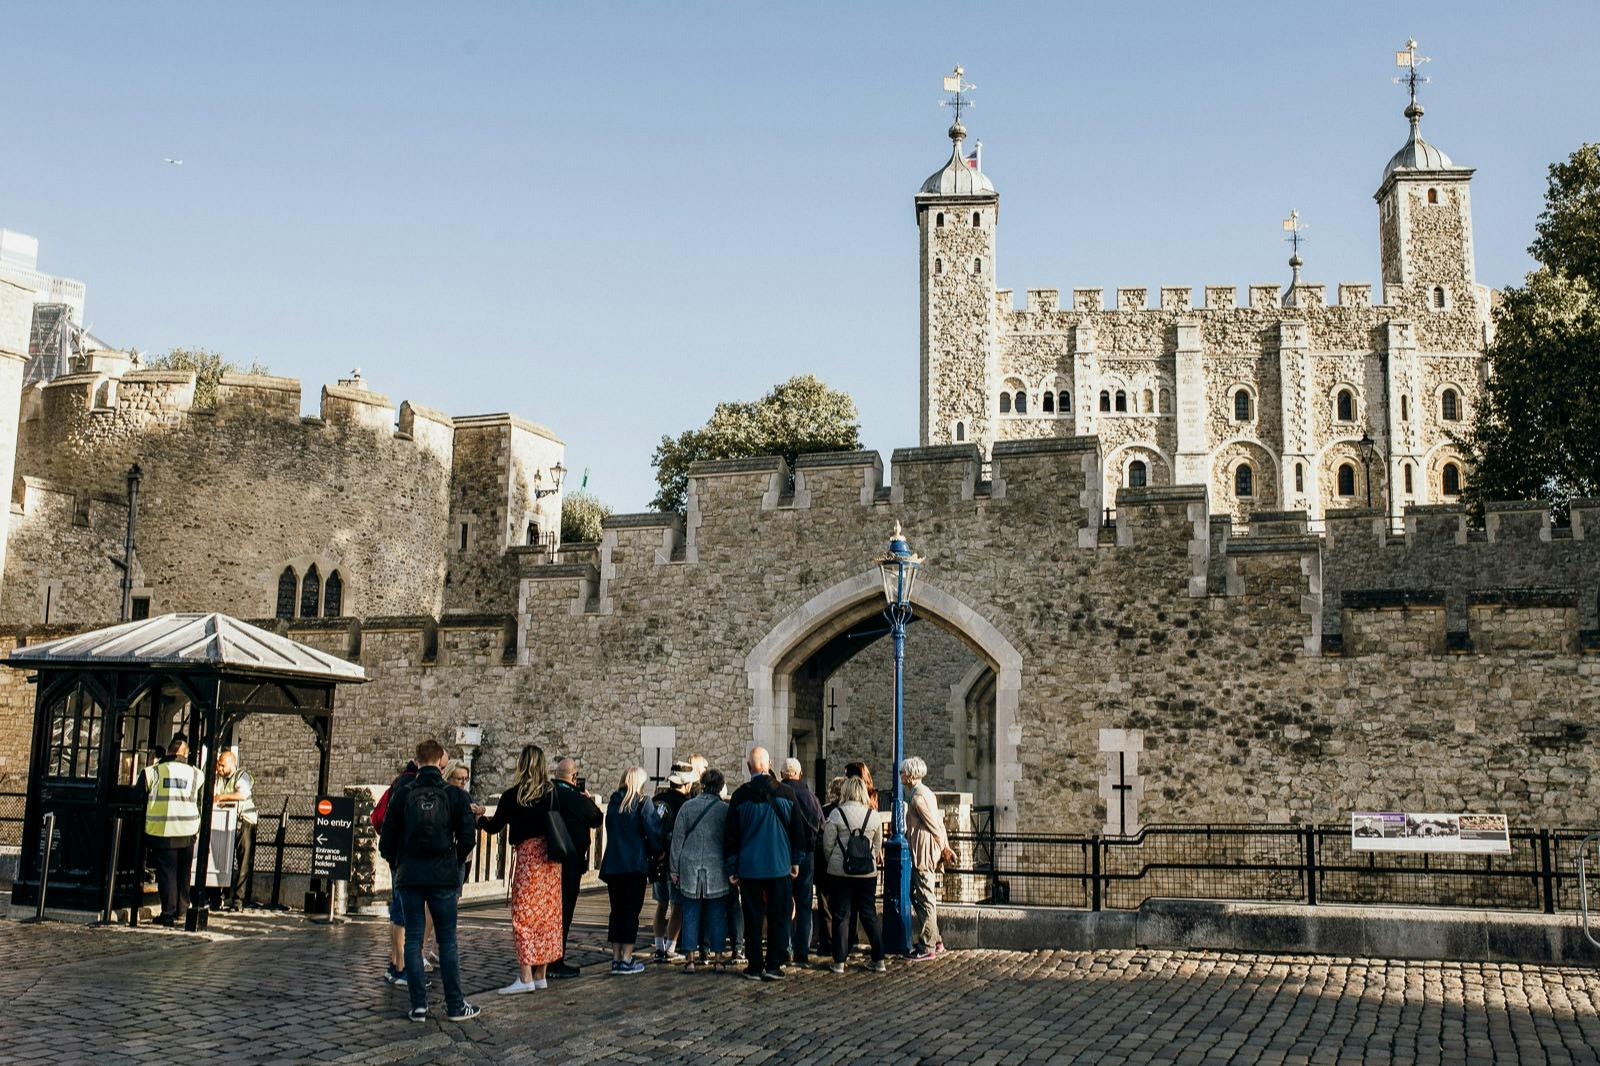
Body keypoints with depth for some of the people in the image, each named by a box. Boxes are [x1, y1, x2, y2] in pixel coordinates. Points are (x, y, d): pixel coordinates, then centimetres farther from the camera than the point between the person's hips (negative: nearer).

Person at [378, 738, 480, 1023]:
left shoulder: (402, 793, -1)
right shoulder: (455, 795, -3)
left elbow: (386, 839, 0)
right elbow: (468, 838, -3)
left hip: (409, 876, 1)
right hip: (443, 877, -1)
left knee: (413, 939, 7)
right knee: (447, 940, 6)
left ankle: (418, 1005, 7)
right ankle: (455, 1005, 8)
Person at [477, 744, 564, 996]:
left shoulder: (513, 795, -5)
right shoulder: (552, 792, 4)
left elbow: (494, 826, 5)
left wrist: (479, 819, 24)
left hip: (529, 854, -4)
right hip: (551, 857, 5)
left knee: (524, 915, -1)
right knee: (547, 914, 10)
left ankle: (525, 977, -7)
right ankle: (540, 975, 17)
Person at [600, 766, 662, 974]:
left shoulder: (613, 802, 9)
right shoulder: (642, 803, -8)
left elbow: (609, 829, 14)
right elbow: (653, 830, -10)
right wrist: (658, 850, 6)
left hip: (612, 863, 5)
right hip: (635, 864, -5)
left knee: (616, 911, 11)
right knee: (631, 911, 0)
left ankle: (616, 958, 12)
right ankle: (626, 959, -1)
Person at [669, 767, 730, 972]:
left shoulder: (687, 807, 1)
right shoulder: (724, 809, -2)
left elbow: (677, 839, 3)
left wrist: (675, 869, 8)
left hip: (689, 867, 1)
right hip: (716, 869, -1)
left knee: (690, 914, 5)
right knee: (717, 914, 6)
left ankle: (690, 958, 5)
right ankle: (718, 958, 7)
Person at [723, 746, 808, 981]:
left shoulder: (740, 796, -5)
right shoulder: (786, 793, -3)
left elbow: (730, 835, 0)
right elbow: (798, 829, 5)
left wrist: (731, 868, 8)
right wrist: (796, 860, 16)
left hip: (749, 867, 0)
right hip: (779, 865, 0)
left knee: (753, 918, 7)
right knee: (778, 917, 6)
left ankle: (754, 966, 10)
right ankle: (773, 966, 4)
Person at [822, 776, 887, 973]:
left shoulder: (836, 814, -8)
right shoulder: (874, 816, 0)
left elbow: (828, 844, -3)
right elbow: (878, 845, 10)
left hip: (840, 871, -2)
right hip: (867, 872, 2)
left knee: (841, 916, 5)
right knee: (869, 915, 11)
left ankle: (839, 962, 7)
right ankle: (879, 960, 12)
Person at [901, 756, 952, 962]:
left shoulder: (918, 797, -15)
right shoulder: (925, 792, 15)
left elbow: (935, 825, -16)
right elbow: (939, 822, 15)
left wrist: (944, 849, -6)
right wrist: (945, 848, 13)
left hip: (923, 854, -10)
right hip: (927, 853, 10)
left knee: (925, 900, -5)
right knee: (923, 898, 14)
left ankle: (927, 947, -1)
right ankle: (935, 941, 19)